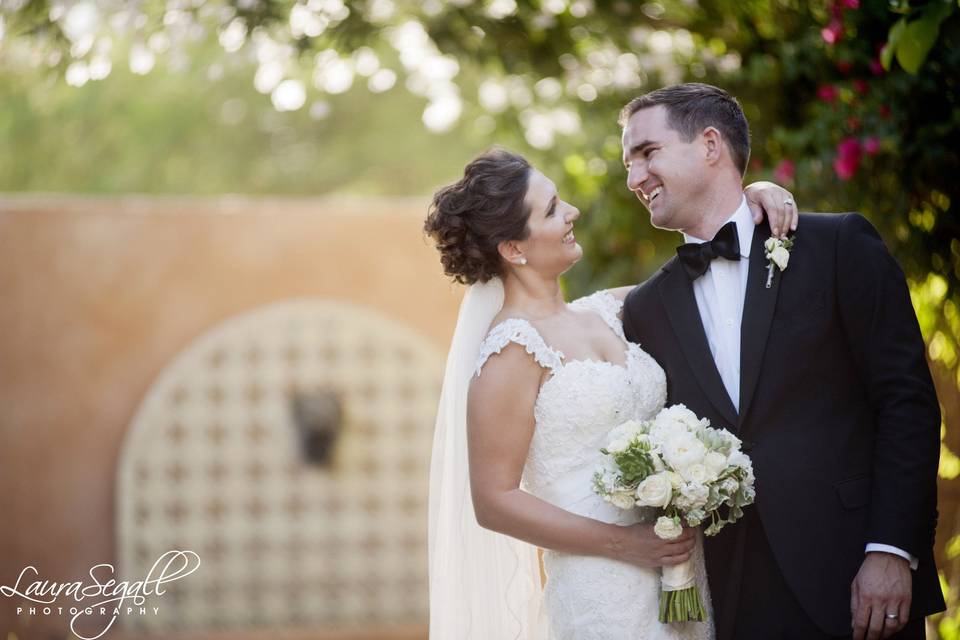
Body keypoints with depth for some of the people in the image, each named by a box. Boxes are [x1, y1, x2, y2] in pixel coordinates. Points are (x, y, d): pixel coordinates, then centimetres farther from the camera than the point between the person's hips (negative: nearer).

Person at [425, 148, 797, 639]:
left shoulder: (606, 313, 10)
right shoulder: (512, 350, -10)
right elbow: (494, 501, -12)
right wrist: (625, 545, -15)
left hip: (682, 569, 7)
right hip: (605, 592, -7)